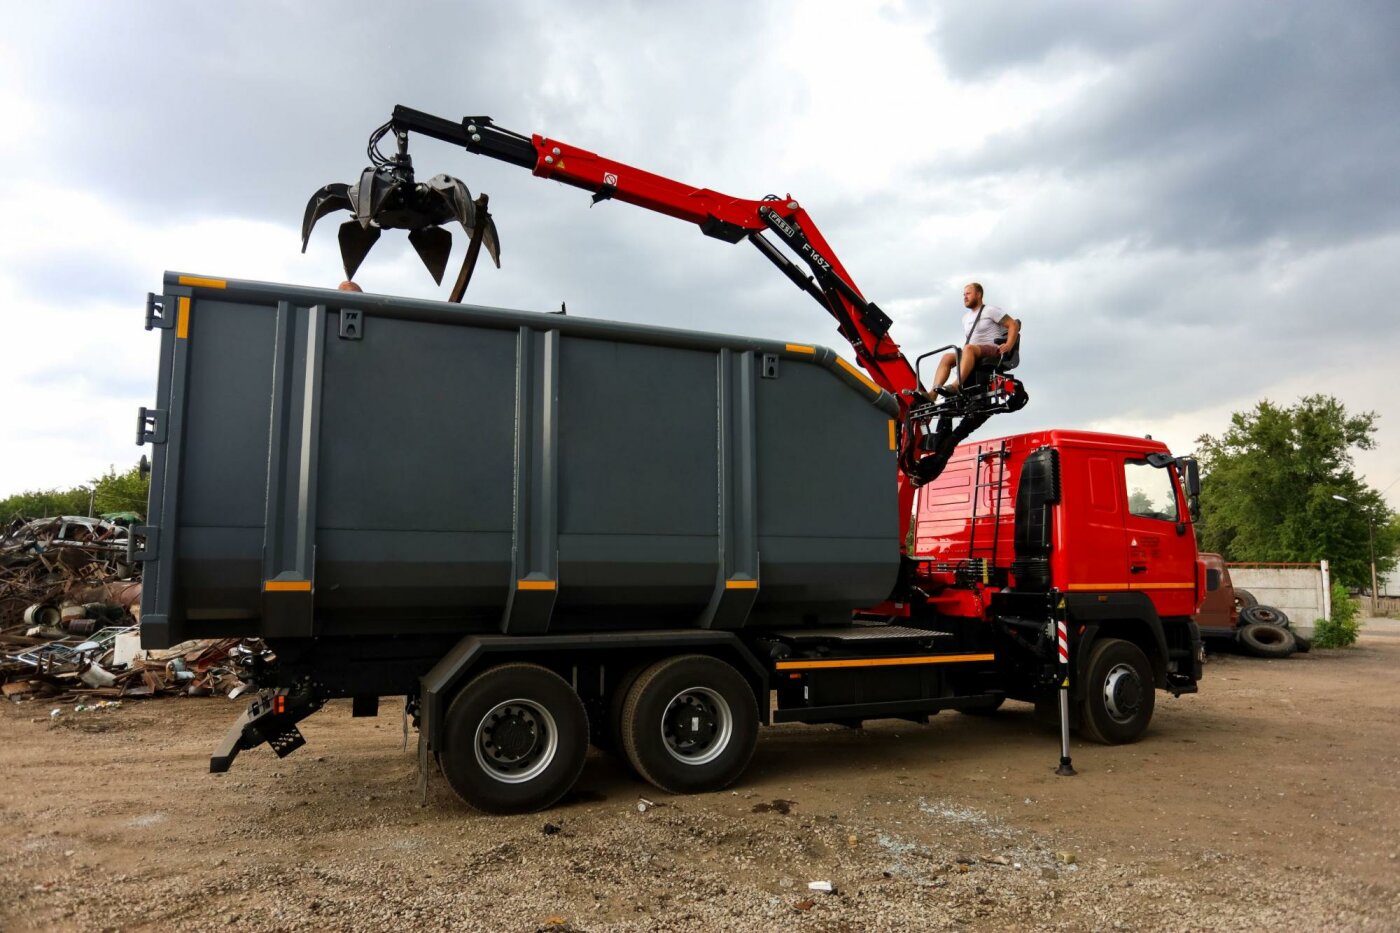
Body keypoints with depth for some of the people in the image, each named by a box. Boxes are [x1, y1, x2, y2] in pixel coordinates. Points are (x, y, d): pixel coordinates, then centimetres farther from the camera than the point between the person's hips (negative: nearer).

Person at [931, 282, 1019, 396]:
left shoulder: (990, 310, 6)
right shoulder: (966, 318, 27)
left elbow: (1014, 325, 0)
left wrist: (1008, 346, -15)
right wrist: (961, 354, 11)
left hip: (992, 350, -6)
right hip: (972, 356, 6)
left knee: (969, 349, -36)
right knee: (947, 357, -17)